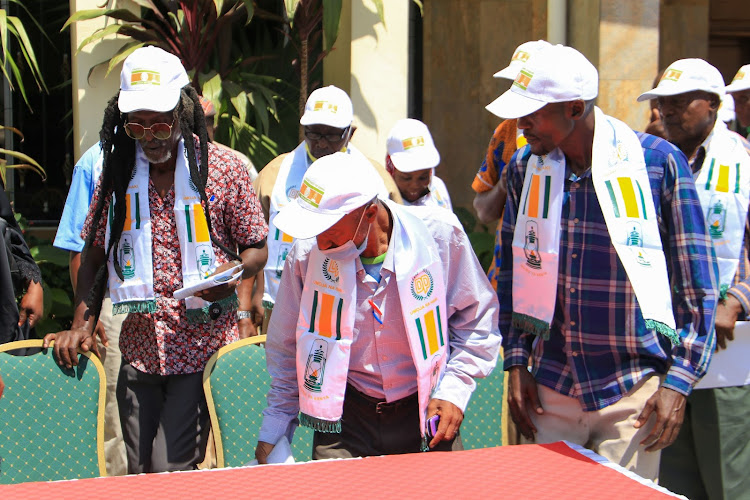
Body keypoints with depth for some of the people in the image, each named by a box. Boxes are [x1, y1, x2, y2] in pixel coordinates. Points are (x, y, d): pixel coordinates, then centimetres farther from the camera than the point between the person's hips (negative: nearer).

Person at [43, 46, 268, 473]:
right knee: (138, 472, 10)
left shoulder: (224, 170, -4)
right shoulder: (117, 173, 7)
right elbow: (95, 252, 14)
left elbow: (257, 248, 3)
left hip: (204, 347, -4)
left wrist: (232, 273, -20)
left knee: (170, 470, -11)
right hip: (138, 347, 4)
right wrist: (82, 324, 3)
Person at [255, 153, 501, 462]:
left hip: (425, 412, 0)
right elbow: (286, 350, 6)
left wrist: (454, 391, -7)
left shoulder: (439, 234, -12)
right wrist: (272, 434, 8)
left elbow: (477, 320, 4)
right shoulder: (307, 253, -9)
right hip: (344, 416, 0)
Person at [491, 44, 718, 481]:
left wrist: (678, 382, -10)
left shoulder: (658, 162, -11)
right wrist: (517, 362, 6)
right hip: (550, 387, 4)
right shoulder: (525, 166, 2)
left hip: (632, 393, -4)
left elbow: (698, 285, -6)